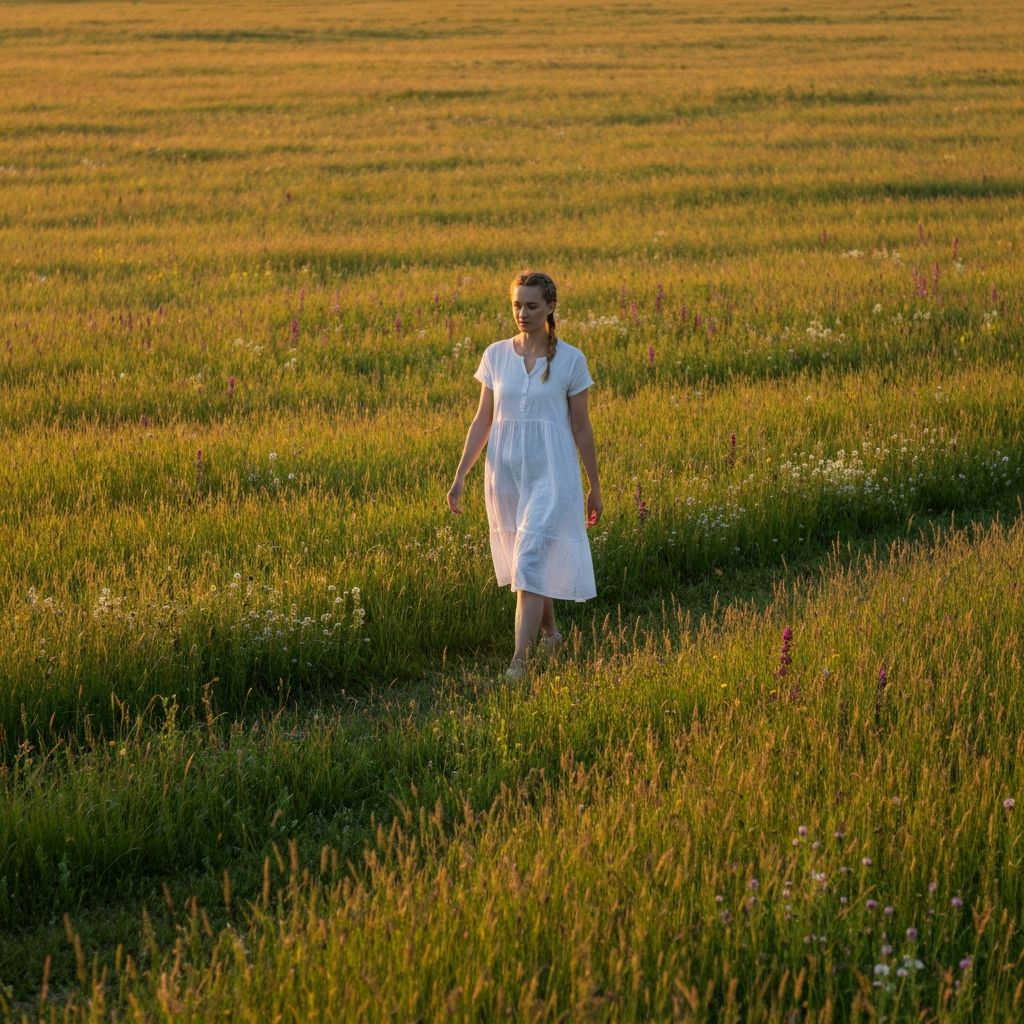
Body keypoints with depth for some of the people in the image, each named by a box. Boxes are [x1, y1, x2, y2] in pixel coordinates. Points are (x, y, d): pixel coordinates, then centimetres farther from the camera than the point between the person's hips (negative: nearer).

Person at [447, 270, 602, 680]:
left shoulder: (570, 360, -4)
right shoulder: (496, 355, 3)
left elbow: (581, 426, 2)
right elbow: (483, 420, 7)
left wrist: (595, 487, 6)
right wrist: (460, 474, 3)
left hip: (551, 475, -4)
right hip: (505, 473, 4)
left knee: (530, 563, -12)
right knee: (523, 559, 15)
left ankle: (519, 662, -15)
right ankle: (549, 632, 38)